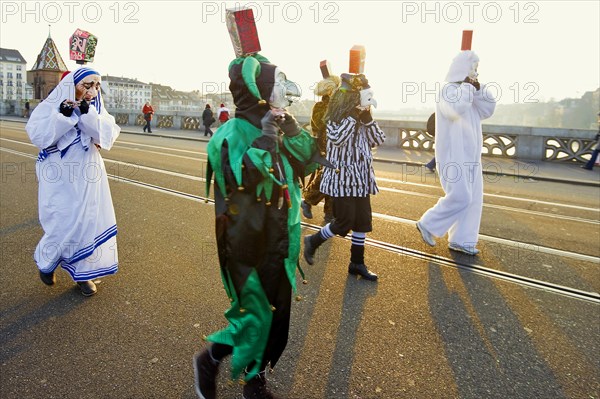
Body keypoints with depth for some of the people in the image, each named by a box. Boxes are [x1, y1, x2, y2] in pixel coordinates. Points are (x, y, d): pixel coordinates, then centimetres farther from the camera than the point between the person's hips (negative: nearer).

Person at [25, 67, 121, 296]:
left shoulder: (97, 109, 4)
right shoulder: (50, 106, -5)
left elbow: (108, 137, -11)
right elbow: (38, 137, -16)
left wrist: (88, 114, -22)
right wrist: (63, 115, -25)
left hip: (88, 176, 4)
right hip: (60, 177, -3)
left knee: (89, 221, 4)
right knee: (63, 224, -1)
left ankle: (82, 272, 20)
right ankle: (45, 261, 30)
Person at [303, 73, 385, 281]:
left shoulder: (361, 119, 11)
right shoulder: (337, 118, -10)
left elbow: (379, 140, 6)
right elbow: (336, 139, -29)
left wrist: (368, 119, -5)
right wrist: (352, 117, -22)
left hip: (360, 179, 8)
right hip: (342, 178, -7)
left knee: (363, 221, 9)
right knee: (345, 222, -7)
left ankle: (357, 263, 21)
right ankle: (313, 241, 18)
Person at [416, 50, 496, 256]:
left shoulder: (469, 90, 15)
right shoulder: (448, 90, -11)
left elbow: (488, 110, 8)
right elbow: (456, 110, -32)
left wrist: (478, 89, -4)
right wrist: (467, 87, -17)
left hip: (469, 154, 9)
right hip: (454, 154, -9)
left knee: (473, 197, 7)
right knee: (460, 196, -10)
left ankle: (460, 240, 15)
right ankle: (427, 224, 8)